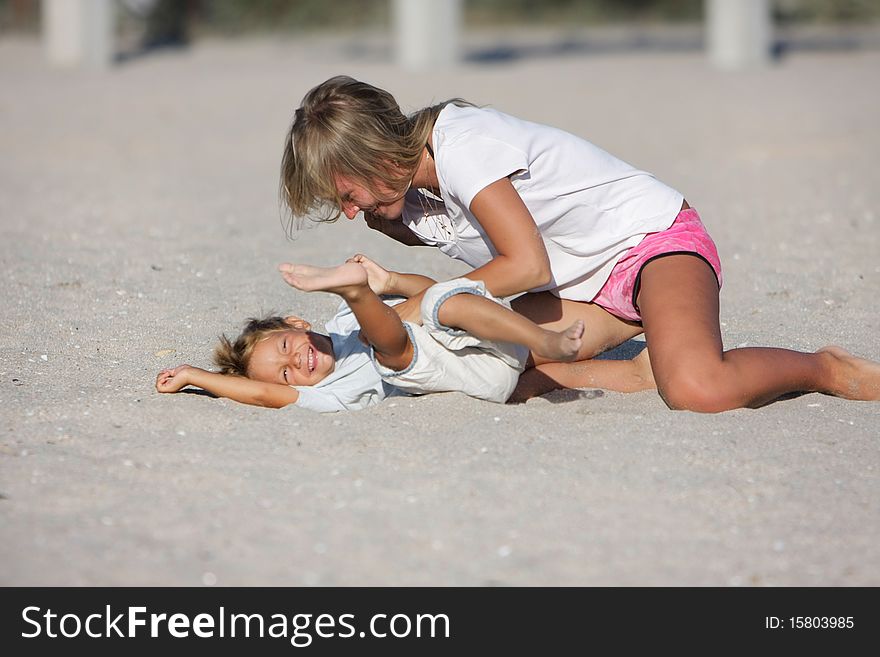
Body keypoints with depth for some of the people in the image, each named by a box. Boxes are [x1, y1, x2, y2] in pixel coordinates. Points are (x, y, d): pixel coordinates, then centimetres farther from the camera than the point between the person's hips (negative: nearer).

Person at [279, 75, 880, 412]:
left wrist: (420, 307, -14)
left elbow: (527, 266, -23)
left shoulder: (459, 145, -22)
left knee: (698, 392, -36)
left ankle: (825, 369, -6)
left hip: (658, 238, -10)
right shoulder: (411, 203, 5)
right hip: (590, 283, 10)